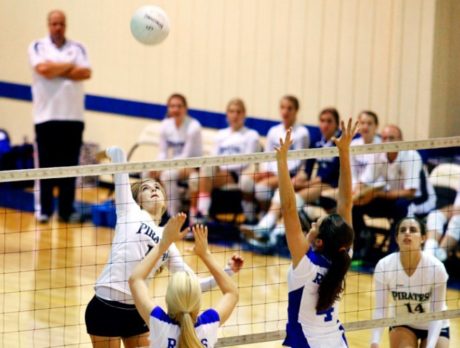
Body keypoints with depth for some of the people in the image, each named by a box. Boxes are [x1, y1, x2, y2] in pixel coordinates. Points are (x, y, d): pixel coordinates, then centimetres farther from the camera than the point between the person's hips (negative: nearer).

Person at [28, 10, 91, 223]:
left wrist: (56, 70, -8)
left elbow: (86, 73, -5)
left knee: (70, 165, 2)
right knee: (46, 165, -1)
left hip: (73, 116, 2)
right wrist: (69, 66, -2)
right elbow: (44, 69, -14)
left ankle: (66, 210, 8)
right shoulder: (37, 47, 5)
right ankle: (44, 210, 7)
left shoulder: (77, 48, 11)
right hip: (46, 116, -2)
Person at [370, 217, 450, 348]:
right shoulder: (384, 266, -24)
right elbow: (380, 309, -20)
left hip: (434, 328, 0)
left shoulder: (436, 267, -28)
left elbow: (437, 314, -22)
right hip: (402, 325, 0)